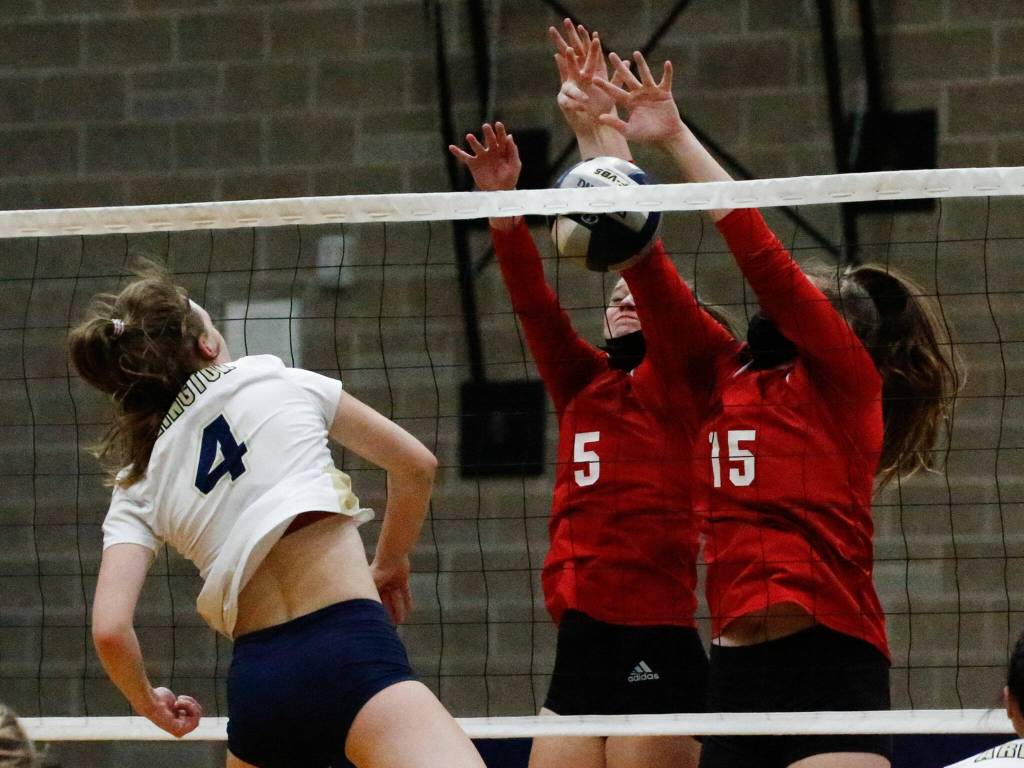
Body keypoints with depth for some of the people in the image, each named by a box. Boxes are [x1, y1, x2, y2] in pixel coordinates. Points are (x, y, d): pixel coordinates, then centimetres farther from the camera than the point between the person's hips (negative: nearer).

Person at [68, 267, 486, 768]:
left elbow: (110, 630, 4)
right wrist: (390, 564, 36)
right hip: (349, 649, -4)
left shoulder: (137, 489, 16)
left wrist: (149, 703, 24)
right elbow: (415, 464, 20)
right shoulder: (276, 380, 13)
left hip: (256, 678, 4)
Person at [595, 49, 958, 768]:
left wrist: (676, 138, -7)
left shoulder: (847, 378, 2)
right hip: (736, 670, 6)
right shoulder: (728, 373, 18)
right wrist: (601, 138, 14)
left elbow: (764, 256, -8)